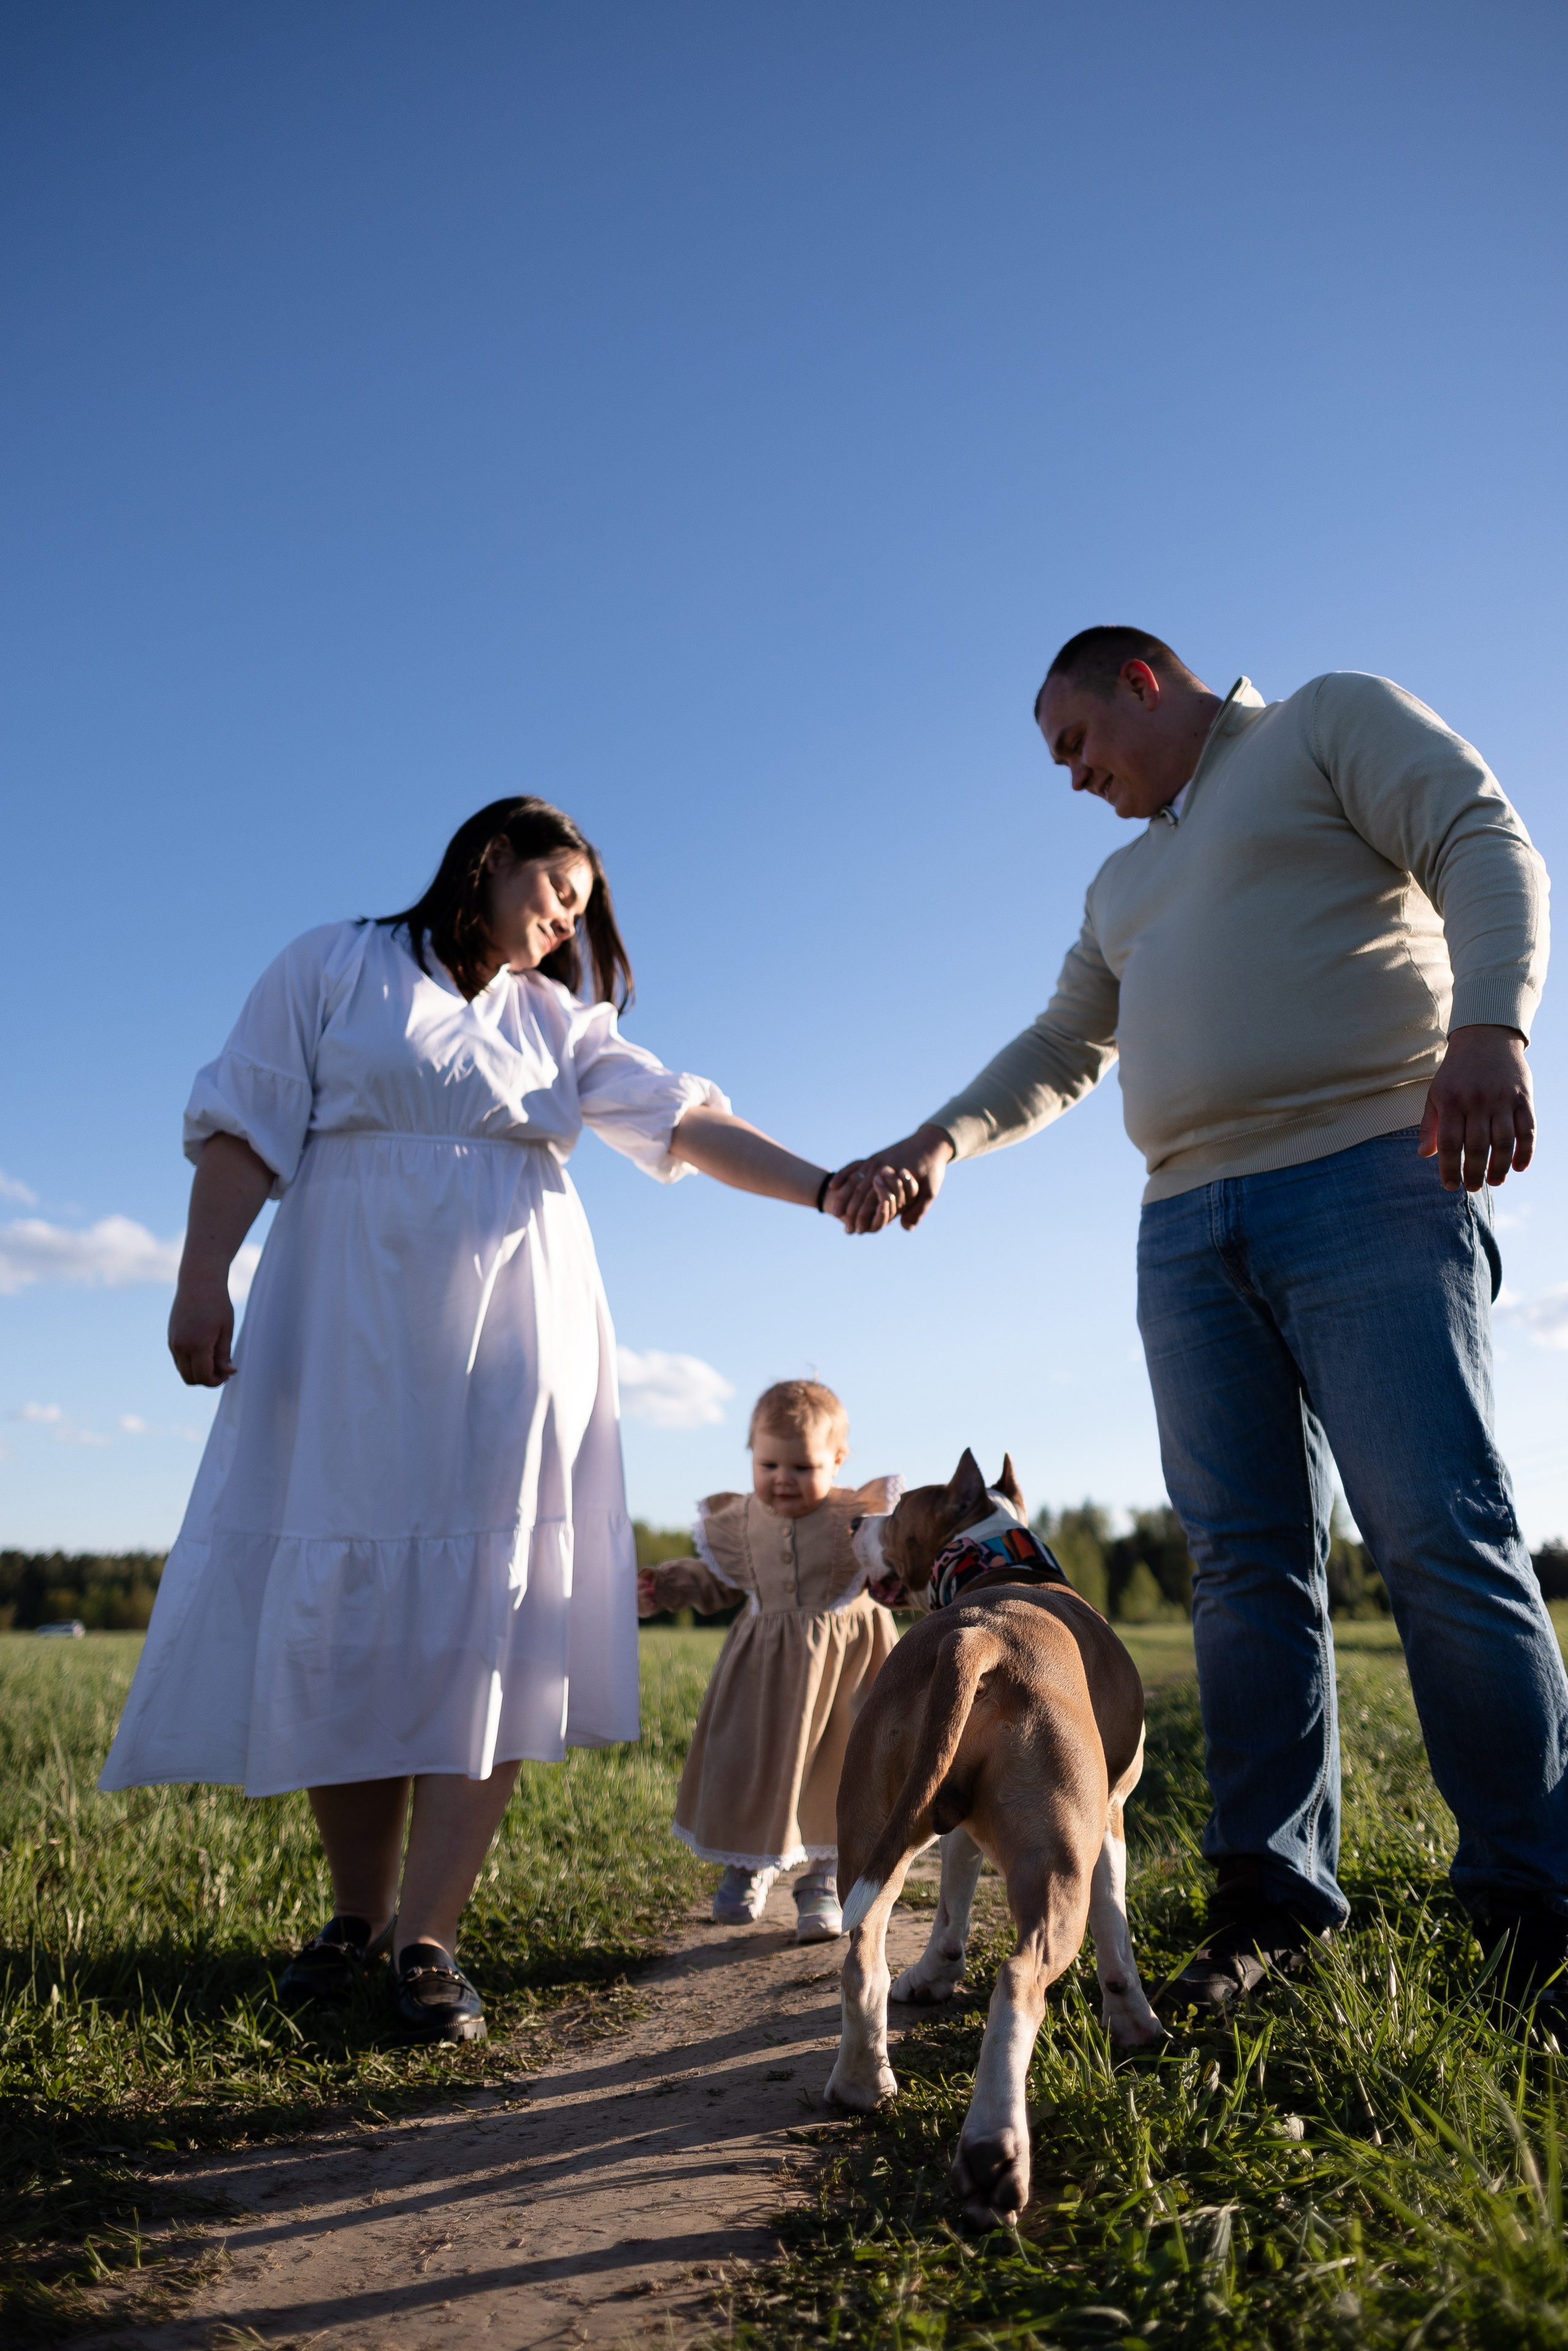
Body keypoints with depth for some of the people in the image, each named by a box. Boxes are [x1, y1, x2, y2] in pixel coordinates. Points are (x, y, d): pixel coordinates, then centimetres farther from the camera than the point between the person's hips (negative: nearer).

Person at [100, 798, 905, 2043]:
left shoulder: (563, 1022, 18)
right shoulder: (334, 967, 10)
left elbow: (687, 1121, 5)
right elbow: (247, 1124, 3)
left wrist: (822, 1186, -8)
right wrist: (204, 1277, -8)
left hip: (515, 1335, 3)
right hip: (353, 1328, -3)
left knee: (496, 1615, -7)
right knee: (344, 1611, -2)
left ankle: (427, 1933, -2)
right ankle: (358, 1912, 13)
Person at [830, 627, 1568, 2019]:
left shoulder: (1335, 720, 10)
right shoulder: (1125, 885, 30)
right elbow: (1060, 1052, 27)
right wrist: (938, 1142, 11)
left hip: (1365, 1180, -6)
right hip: (1190, 1231, 7)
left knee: (1442, 1539, -10)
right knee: (1246, 1564, 1)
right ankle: (1276, 1896, 6)